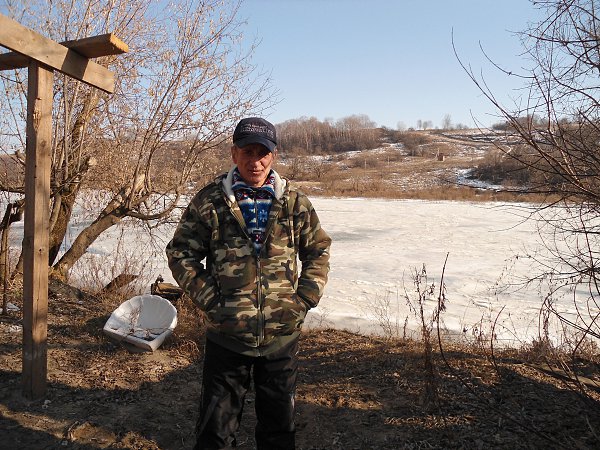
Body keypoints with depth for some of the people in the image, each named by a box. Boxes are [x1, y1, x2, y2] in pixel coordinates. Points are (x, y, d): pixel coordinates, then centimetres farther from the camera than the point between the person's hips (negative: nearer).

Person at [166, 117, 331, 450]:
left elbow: (318, 251, 8)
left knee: (279, 422, 21)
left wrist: (304, 299, -2)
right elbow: (181, 253, -1)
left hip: (283, 334, 2)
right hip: (226, 335, -1)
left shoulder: (295, 202, -1)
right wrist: (209, 299, -9)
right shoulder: (210, 201, -6)